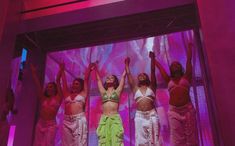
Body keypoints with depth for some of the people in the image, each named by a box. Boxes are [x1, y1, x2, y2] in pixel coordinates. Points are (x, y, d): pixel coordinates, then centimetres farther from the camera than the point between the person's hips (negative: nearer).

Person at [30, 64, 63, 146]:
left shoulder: (58, 98, 4)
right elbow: (38, 85, 9)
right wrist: (34, 73, 6)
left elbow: (57, 81, 0)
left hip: (51, 125, -4)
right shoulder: (43, 98, 13)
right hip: (40, 124, 4)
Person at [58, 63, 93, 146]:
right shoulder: (67, 94, 18)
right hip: (67, 120, 3)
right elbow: (64, 81, 23)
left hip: (79, 120, -3)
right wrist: (62, 70, 28)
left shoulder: (83, 94, 11)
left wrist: (89, 68, 17)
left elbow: (86, 79, 14)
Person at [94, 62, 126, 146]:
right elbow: (98, 79, 25)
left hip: (115, 119, -2)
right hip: (104, 119, 2)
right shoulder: (103, 92, 17)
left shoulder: (117, 91, 11)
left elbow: (123, 76, 13)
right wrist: (96, 67, 31)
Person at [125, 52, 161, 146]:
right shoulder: (135, 88, 16)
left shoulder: (151, 87, 13)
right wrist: (127, 64, 26)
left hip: (152, 115, -1)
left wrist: (152, 58, 6)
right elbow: (128, 74, 18)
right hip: (140, 116, 1)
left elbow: (153, 71, 7)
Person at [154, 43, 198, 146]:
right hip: (174, 111, 1)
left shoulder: (186, 77, 11)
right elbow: (159, 66, 21)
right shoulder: (169, 80, 14)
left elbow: (189, 60, 12)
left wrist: (189, 47, 16)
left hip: (188, 109, -1)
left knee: (191, 137, -1)